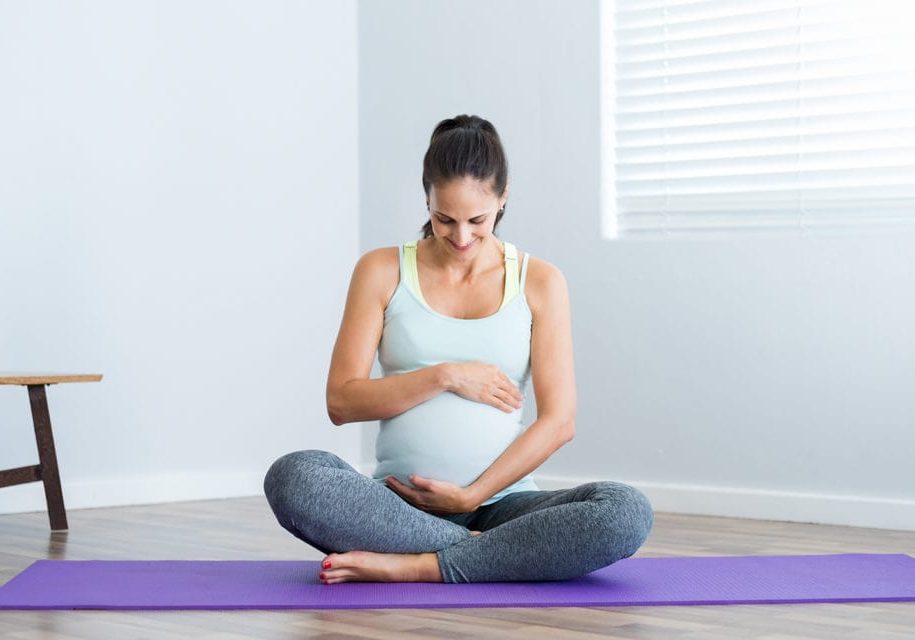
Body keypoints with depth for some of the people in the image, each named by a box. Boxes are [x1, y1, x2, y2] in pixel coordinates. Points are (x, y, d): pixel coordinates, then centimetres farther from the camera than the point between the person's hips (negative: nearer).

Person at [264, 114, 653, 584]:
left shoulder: (539, 282, 4)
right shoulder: (382, 272, 5)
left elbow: (558, 420, -2)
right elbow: (341, 401, 0)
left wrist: (472, 496, -11)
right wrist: (444, 376, -10)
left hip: (500, 503, 0)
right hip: (400, 506, 0)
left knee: (627, 514, -30)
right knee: (292, 477, -32)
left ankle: (417, 566, -25)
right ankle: (480, 551, -22)